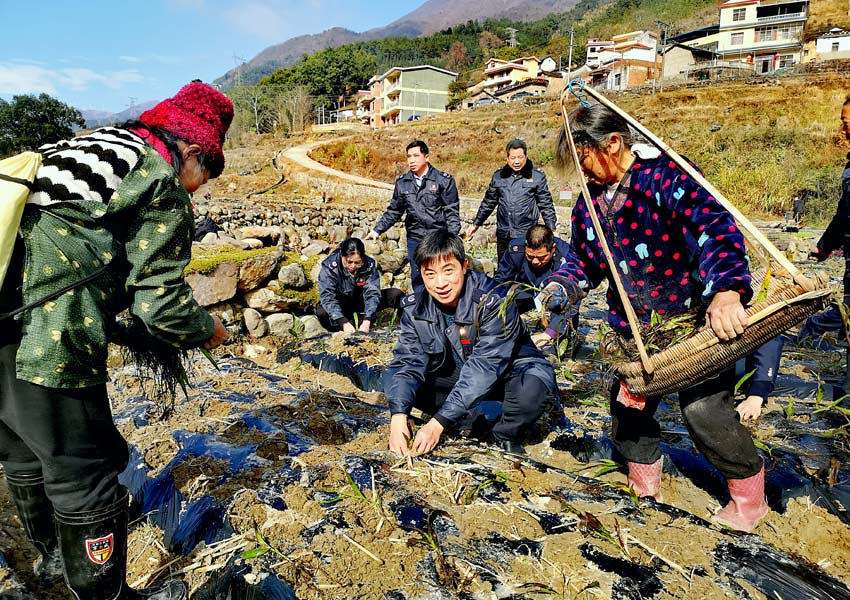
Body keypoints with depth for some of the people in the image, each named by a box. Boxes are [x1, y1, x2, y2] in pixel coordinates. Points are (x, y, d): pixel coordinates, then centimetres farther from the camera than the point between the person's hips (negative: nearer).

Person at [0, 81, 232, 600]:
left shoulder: (86, 148, 19)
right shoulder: (163, 189, -7)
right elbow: (161, 304, -13)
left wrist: (113, 323, 24)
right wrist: (209, 331, 7)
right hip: (52, 350, -9)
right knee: (85, 481, 8)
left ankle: (53, 555, 54)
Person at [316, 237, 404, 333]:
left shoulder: (369, 264, -18)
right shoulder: (329, 266, -23)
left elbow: (372, 293, -24)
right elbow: (327, 297, -30)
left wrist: (367, 321, -39)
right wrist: (344, 323, -42)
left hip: (361, 302, 3)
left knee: (396, 294, -16)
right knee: (322, 313, -36)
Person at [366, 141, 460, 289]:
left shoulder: (444, 180, -3)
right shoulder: (402, 183, 8)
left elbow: (452, 212, -4)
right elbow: (393, 211, 14)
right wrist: (377, 230, 8)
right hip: (414, 239, 4)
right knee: (417, 278, 10)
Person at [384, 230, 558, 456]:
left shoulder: (493, 301, -30)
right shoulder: (416, 308, -12)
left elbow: (483, 369, -34)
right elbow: (407, 362, -17)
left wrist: (439, 422, -39)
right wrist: (398, 416, -35)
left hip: (509, 372, -4)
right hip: (455, 373, 5)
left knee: (533, 386, -38)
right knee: (394, 377, -12)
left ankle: (506, 435, -5)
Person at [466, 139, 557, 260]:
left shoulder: (537, 176, 1)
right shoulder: (498, 176, 9)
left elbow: (546, 205, 3)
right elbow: (488, 203, 17)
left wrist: (551, 230, -2)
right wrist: (475, 224, 16)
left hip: (527, 236, -3)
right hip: (503, 235, 3)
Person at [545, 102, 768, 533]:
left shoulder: (667, 175, -18)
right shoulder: (589, 202, 4)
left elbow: (715, 226, -30)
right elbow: (583, 262, 13)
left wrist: (726, 291, -46)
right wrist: (558, 290, -6)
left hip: (696, 317, -6)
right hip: (634, 325, 7)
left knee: (704, 408, -10)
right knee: (627, 403, 9)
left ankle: (749, 496, 18)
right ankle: (645, 486, 33)